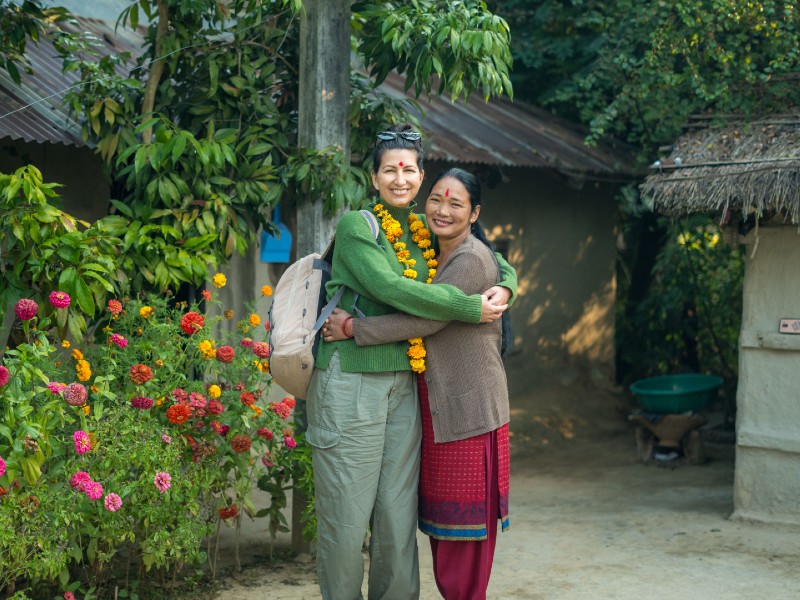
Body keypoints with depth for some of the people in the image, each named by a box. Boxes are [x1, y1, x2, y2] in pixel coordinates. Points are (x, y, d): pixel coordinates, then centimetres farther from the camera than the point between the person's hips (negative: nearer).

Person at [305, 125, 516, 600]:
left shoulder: (425, 231, 15)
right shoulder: (356, 226, -3)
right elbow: (388, 286, -16)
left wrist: (505, 288, 2)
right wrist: (470, 307, -14)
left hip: (404, 383, 6)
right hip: (351, 381, -5)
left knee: (399, 516, 7)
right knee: (346, 515, -2)